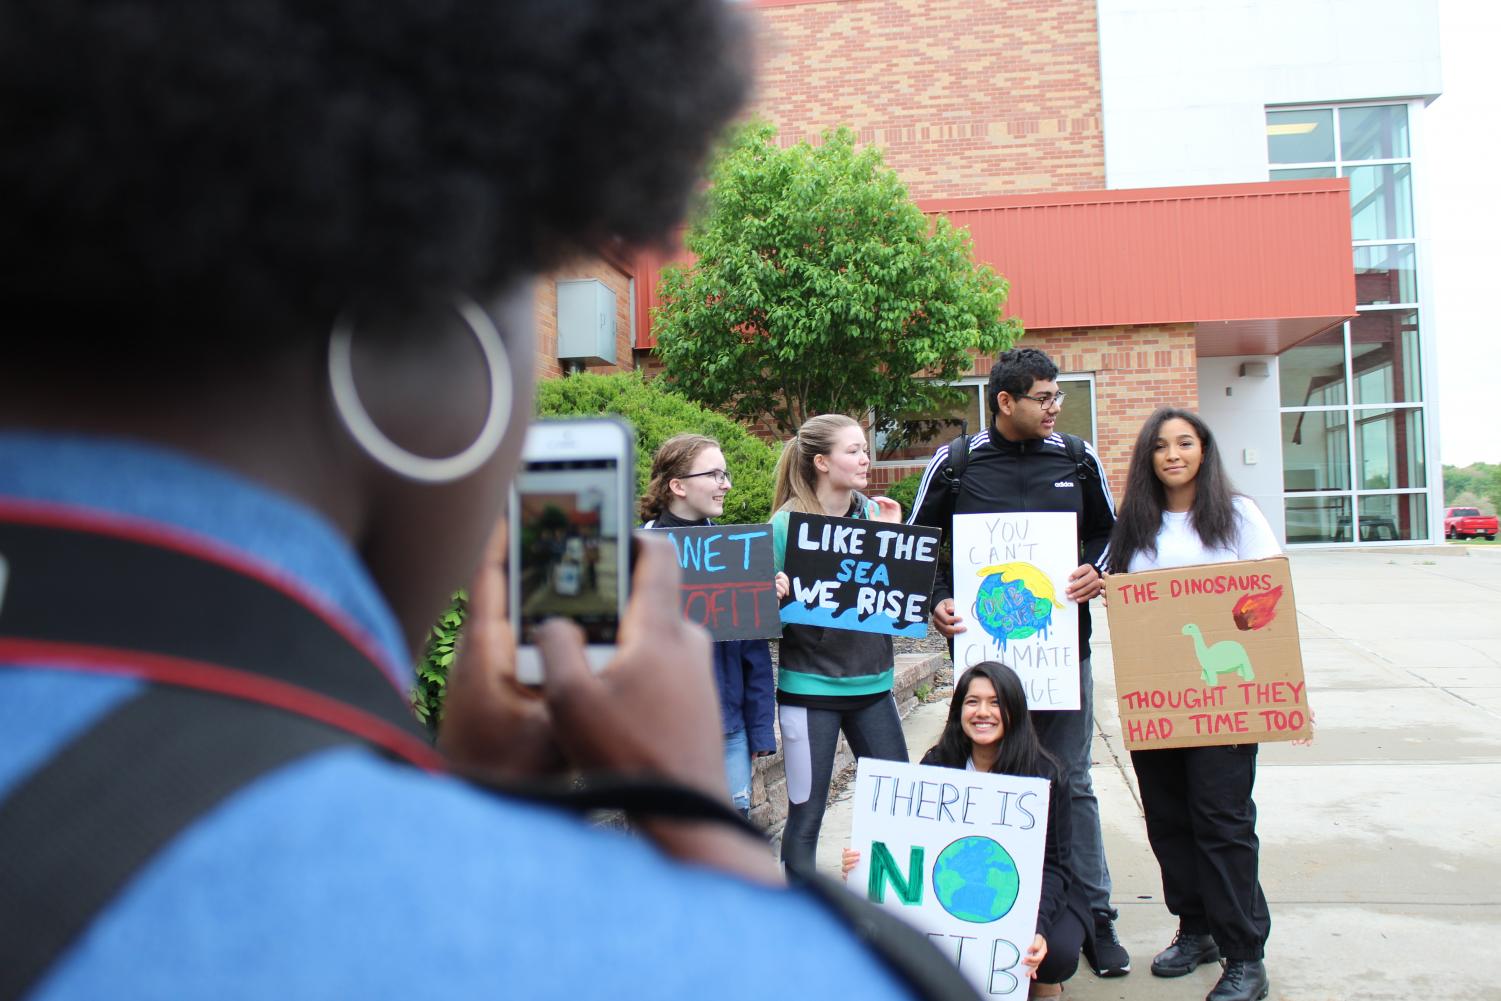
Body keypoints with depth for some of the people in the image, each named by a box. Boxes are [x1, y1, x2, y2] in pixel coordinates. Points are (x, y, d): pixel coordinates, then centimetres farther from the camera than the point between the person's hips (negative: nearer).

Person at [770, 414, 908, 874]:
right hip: (810, 686, -4)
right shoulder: (786, 523, -10)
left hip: (872, 680, 4)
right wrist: (776, 596, -26)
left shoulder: (875, 513, 2)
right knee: (805, 815, 5)